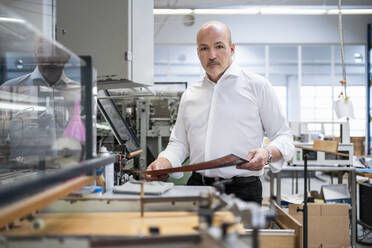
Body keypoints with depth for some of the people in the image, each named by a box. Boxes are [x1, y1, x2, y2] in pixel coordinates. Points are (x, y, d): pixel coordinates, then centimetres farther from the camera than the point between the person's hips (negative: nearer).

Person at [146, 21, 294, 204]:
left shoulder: (257, 86, 6)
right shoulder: (190, 95, 19)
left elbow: (283, 137, 6)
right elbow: (179, 142, 21)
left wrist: (268, 154, -16)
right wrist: (163, 162, -1)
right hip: (197, 187, 3)